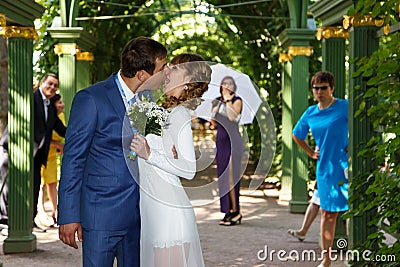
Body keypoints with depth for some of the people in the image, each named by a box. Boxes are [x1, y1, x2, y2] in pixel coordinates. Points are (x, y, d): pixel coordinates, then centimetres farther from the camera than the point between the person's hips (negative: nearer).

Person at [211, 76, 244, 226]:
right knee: (222, 177, 7)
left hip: (233, 140, -7)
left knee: (231, 176, -11)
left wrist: (228, 101, -12)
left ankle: (235, 211, -7)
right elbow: (214, 122, 15)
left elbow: (233, 117, -19)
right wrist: (215, 106, 2)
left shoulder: (237, 101, -3)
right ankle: (228, 211, 12)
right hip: (221, 140, 7)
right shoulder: (217, 101, 15)